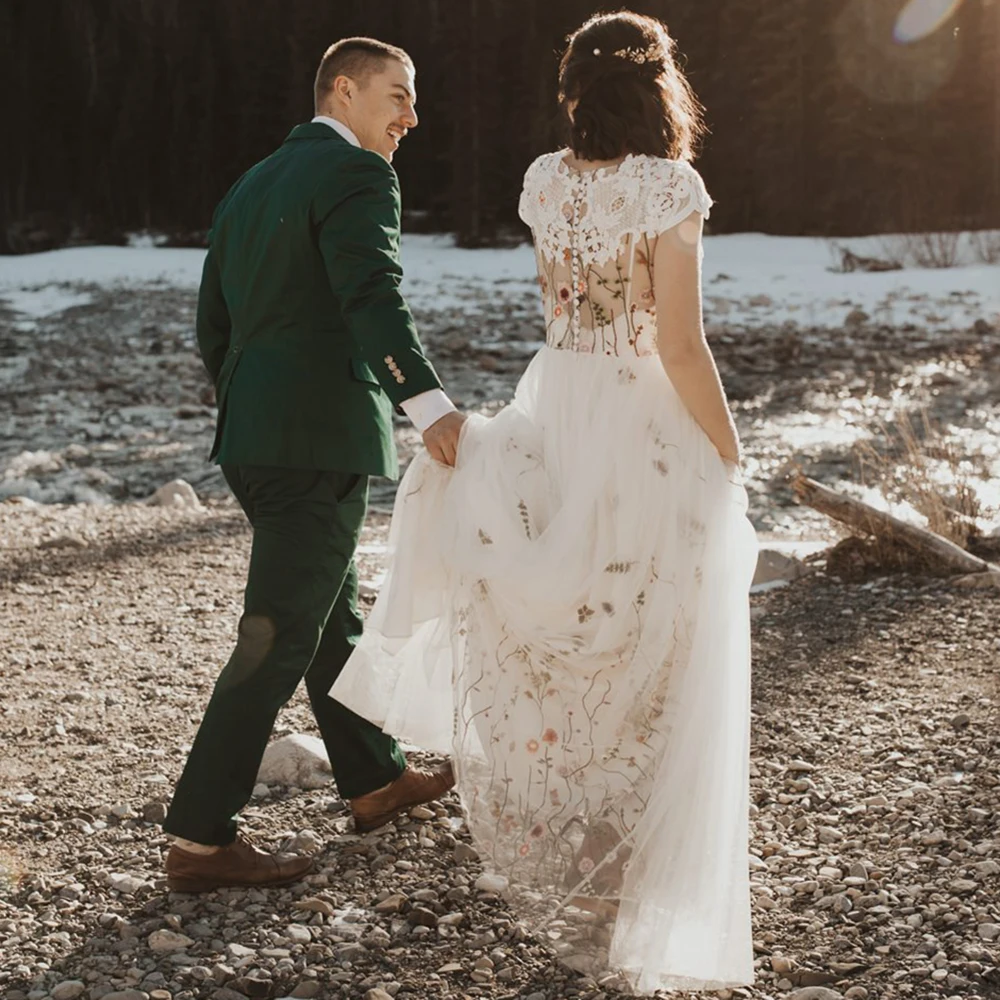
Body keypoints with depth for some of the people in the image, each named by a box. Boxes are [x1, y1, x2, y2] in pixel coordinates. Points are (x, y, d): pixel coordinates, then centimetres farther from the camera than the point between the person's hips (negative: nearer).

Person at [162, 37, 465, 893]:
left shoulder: (251, 188, 18)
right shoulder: (357, 176, -10)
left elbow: (214, 329, 20)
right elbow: (372, 299, -28)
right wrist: (428, 405, -40)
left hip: (254, 439, 10)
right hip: (322, 443, -10)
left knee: (333, 613, 21)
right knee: (279, 638, -4)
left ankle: (376, 781, 36)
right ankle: (201, 840, 0)